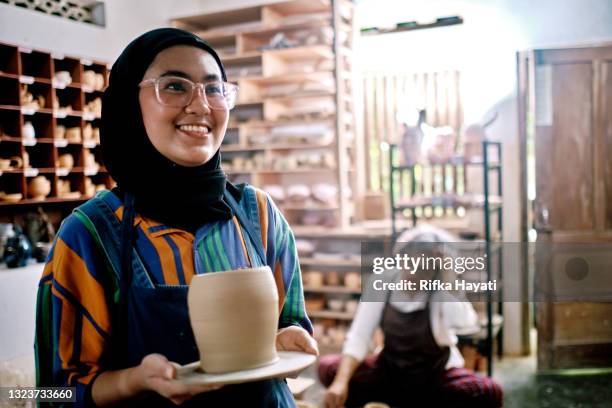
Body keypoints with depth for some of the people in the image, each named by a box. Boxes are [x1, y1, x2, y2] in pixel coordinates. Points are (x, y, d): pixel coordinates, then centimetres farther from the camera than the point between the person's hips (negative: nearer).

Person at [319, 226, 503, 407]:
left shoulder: (443, 291, -18)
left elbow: (467, 321, -41)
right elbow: (358, 338, -16)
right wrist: (341, 382, -29)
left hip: (436, 376, -1)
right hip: (390, 370, 2)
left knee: (490, 393, -27)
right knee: (328, 368, -17)